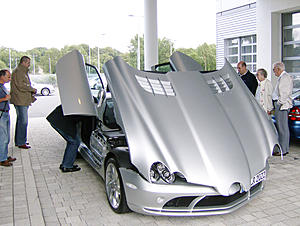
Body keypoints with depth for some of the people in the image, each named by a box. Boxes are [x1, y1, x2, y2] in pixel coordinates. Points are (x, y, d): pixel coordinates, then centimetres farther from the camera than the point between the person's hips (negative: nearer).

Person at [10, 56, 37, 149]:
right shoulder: (17, 71, -10)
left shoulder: (23, 72, 22)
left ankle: (19, 141, 23)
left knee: (21, 120, 14)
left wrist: (31, 92, 11)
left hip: (24, 100, 11)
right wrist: (32, 89, -9)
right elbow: (20, 85, -19)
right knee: (23, 121, -8)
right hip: (20, 100, -10)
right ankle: (21, 143, -2)